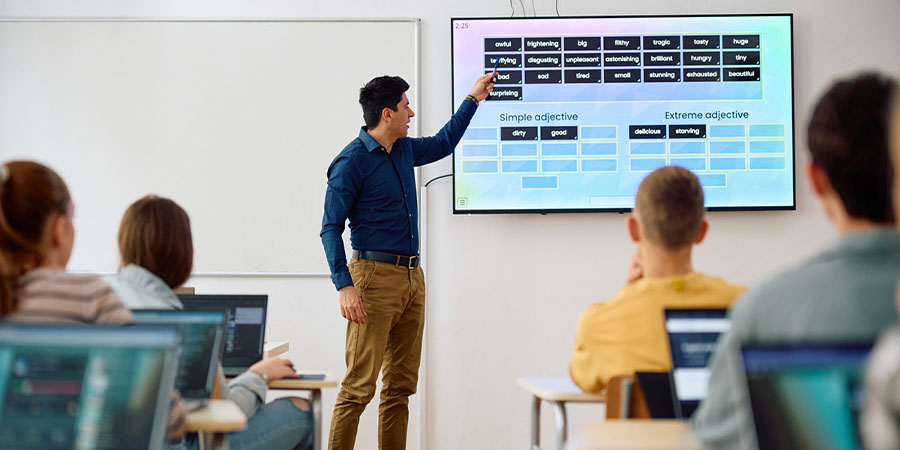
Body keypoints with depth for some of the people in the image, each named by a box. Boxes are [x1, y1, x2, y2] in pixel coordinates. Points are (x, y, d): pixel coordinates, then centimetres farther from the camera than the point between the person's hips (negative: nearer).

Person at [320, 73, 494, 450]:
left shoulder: (404, 150, 15)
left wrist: (473, 99, 37)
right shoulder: (352, 161, -8)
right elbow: (331, 228, -11)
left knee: (402, 385, 8)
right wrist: (344, 286, -21)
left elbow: (443, 143, 37)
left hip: (412, 277, 8)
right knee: (359, 386, -12)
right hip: (375, 277, -8)